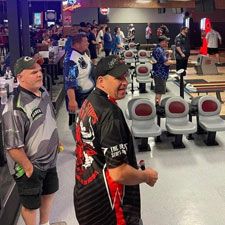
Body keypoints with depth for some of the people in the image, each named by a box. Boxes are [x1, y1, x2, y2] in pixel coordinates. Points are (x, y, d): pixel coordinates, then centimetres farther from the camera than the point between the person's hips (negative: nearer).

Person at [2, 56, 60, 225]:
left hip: (49, 160, 8)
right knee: (31, 205, 12)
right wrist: (28, 168, -20)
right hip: (30, 166, -8)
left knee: (49, 192, 27)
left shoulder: (44, 92, -2)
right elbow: (13, 146, -27)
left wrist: (56, 141, 19)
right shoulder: (15, 108, -30)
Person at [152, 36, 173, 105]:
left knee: (158, 92, 18)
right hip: (160, 74, -11)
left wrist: (168, 54, 4)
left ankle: (157, 105, 25)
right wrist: (171, 62, -7)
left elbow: (164, 59, 21)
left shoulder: (158, 49, 12)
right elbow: (166, 63, -27)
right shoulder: (159, 51, -21)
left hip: (159, 73, 11)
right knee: (159, 92, -7)